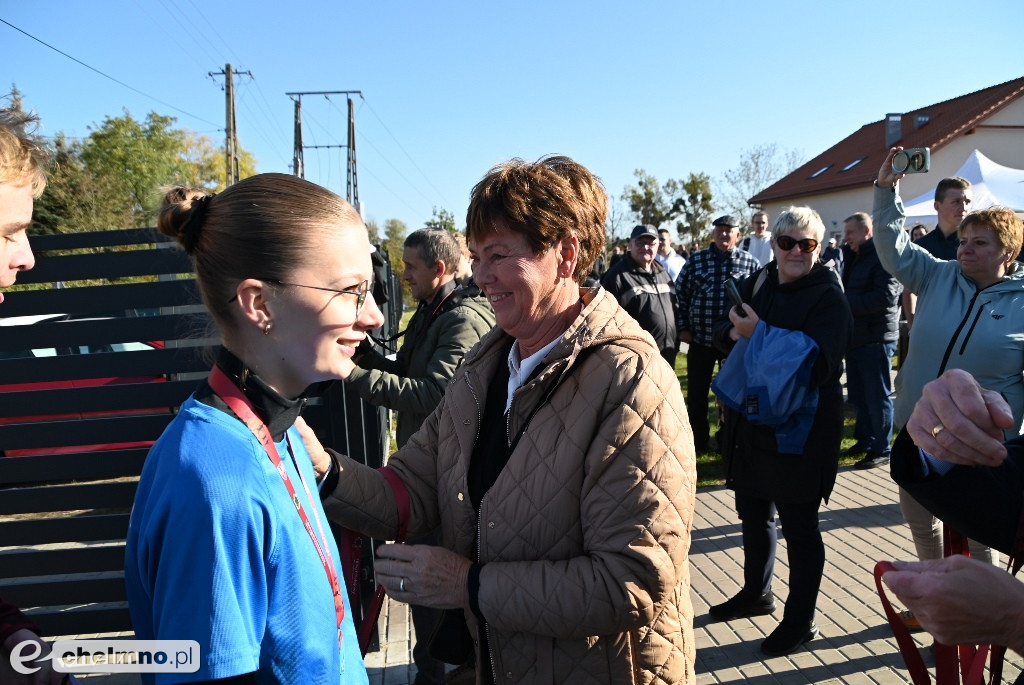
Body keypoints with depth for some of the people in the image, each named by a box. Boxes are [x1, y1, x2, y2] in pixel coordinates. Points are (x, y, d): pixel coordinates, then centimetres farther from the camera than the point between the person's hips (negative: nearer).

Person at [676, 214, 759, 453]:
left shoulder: (750, 263, 0)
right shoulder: (695, 260, 1)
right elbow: (679, 294, 5)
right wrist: (682, 328, -1)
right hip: (699, 339, 1)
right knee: (696, 392, 8)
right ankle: (698, 440, 23)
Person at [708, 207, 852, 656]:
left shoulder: (829, 297, -12)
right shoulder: (756, 283, 7)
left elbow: (818, 361, -24)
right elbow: (722, 332, 10)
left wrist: (760, 332, -27)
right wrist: (734, 332, -13)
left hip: (799, 431, -7)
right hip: (750, 421, 7)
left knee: (798, 526, 6)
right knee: (753, 512, 21)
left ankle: (800, 620, 23)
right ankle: (756, 593, 42)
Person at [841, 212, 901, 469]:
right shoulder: (852, 258, 16)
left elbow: (884, 297, -24)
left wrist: (845, 301, -21)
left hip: (877, 337, -9)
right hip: (855, 336, 9)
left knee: (878, 396, -1)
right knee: (858, 394, 16)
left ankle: (881, 450, 8)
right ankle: (864, 439, 29)